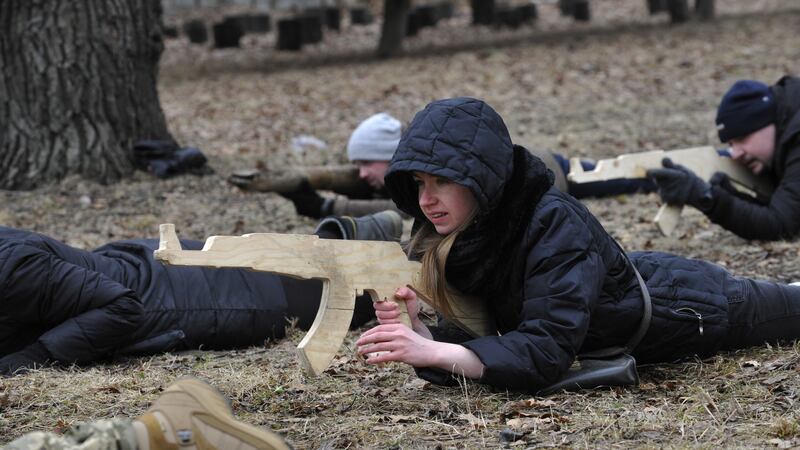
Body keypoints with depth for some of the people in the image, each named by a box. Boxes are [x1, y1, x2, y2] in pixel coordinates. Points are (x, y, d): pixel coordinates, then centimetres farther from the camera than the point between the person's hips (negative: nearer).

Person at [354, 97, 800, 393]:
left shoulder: (556, 225, -42)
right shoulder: (458, 231, -21)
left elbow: (546, 351, -48)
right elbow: (477, 333, -18)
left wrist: (432, 352, -58)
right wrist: (419, 331, -39)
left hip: (695, 302, -5)